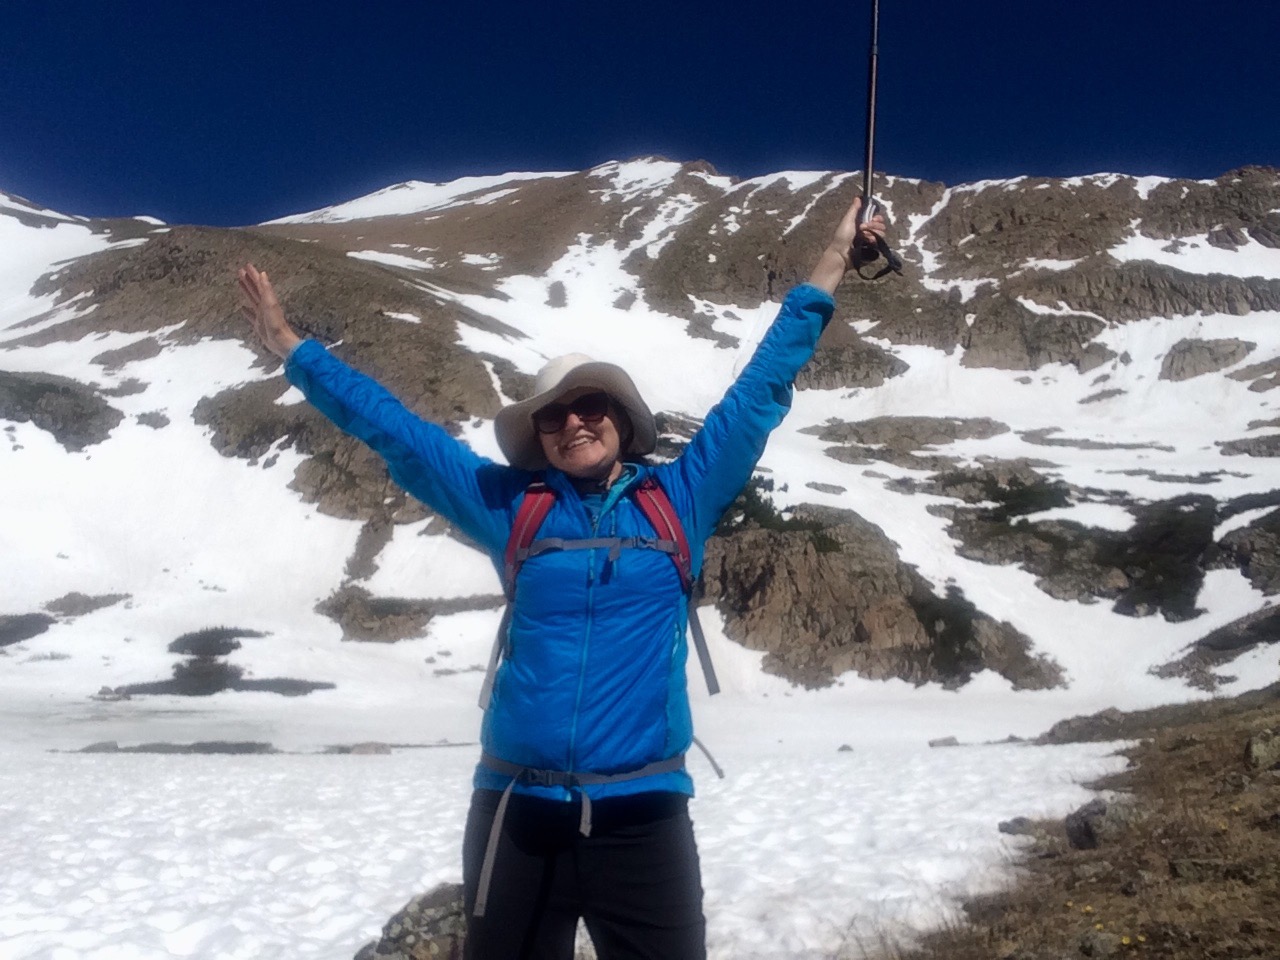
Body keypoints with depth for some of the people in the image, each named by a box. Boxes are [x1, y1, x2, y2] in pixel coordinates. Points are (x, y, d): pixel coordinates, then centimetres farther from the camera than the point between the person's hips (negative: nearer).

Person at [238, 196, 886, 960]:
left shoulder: (679, 499, 5)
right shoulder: (511, 506, 6)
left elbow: (758, 394, 9)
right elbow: (397, 430, 12)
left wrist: (826, 275, 11)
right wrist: (292, 348, 17)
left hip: (643, 816, -1)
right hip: (518, 812, 1)